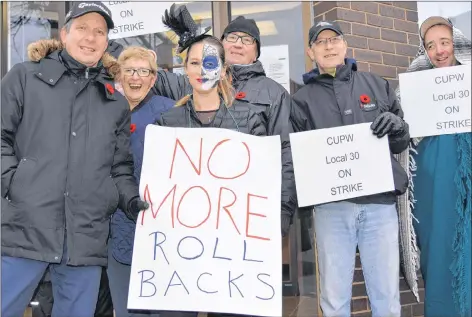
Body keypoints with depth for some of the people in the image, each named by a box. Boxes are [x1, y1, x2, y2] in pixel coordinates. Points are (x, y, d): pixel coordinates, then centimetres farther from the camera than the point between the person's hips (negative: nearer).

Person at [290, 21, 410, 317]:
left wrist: (396, 126, -6)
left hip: (380, 201, 1)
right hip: (331, 205, -1)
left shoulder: (377, 85, 13)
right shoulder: (303, 99, 10)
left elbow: (402, 142, 15)